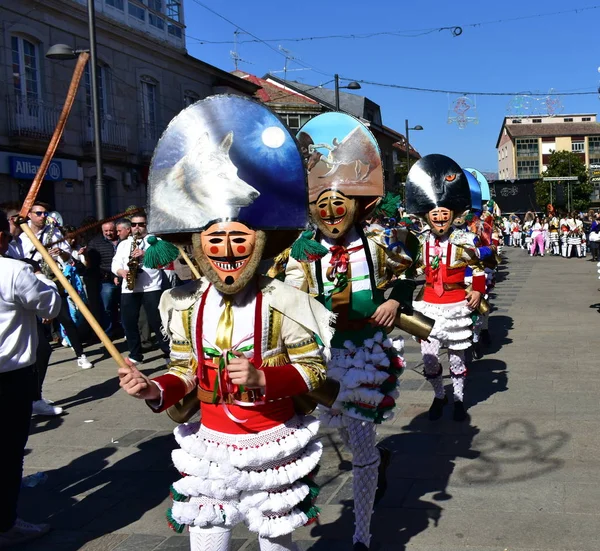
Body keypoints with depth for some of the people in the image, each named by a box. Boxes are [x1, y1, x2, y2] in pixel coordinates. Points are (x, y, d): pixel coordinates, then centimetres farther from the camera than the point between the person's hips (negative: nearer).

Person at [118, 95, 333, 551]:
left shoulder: (282, 302, -15)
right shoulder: (186, 304, -3)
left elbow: (315, 369, -11)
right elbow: (187, 372, 6)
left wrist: (263, 378, -26)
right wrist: (156, 390, -15)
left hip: (273, 445, -3)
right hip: (209, 445, 3)